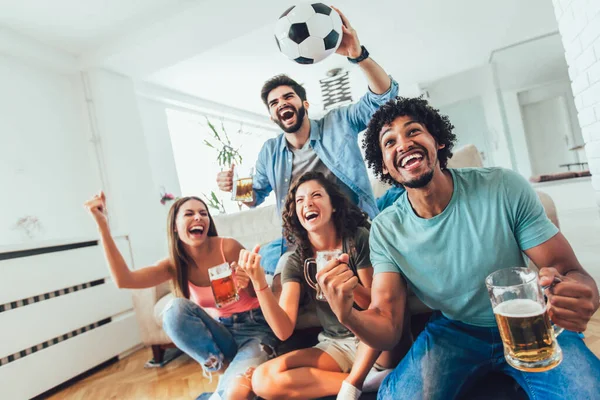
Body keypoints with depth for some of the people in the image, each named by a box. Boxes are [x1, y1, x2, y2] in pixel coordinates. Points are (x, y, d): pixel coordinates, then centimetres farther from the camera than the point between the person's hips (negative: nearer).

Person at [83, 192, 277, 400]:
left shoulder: (229, 247, -16)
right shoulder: (175, 264, -4)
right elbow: (124, 280, -22)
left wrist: (246, 285, -28)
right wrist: (102, 225, -23)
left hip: (254, 327, -4)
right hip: (220, 331, 4)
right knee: (175, 309, -24)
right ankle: (217, 365, -7)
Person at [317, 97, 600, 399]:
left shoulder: (505, 188, -16)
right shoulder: (385, 230, -14)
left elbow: (572, 271, -10)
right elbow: (387, 330, -15)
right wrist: (346, 314, -38)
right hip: (452, 331, 0)